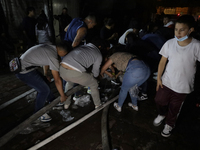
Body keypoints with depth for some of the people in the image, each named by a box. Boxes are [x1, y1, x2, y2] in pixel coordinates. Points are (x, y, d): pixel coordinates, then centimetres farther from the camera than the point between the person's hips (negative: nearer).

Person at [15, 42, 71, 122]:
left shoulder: (49, 47, 6)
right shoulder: (53, 56, -21)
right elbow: (57, 80, -17)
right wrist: (62, 96, -6)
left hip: (21, 65, 10)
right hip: (24, 71, -10)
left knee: (44, 81, 20)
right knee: (44, 90, -5)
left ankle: (52, 101, 39)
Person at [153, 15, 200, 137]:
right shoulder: (169, 43, -10)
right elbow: (163, 62, -2)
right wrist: (159, 78, -1)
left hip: (183, 86, -2)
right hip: (166, 81, 2)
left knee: (175, 108, 16)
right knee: (159, 100, 17)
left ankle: (169, 124, 46)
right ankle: (162, 115, 52)